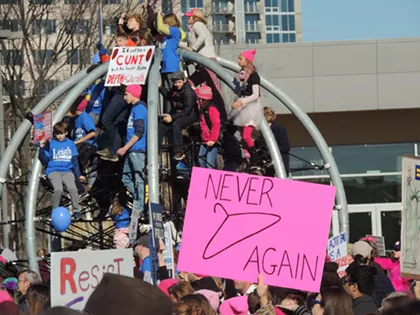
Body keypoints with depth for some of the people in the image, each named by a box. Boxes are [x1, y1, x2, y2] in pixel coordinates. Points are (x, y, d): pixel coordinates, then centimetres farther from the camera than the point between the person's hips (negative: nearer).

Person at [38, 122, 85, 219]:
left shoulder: (70, 144, 14)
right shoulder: (50, 144, 7)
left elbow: (74, 160, 18)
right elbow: (45, 161, 5)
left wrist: (78, 175, 15)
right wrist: (42, 148, -9)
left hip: (67, 171, 2)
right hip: (54, 171, -2)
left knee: (72, 188, -30)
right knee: (58, 189, -31)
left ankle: (76, 210, -13)